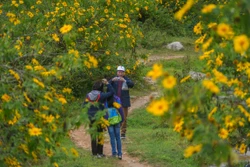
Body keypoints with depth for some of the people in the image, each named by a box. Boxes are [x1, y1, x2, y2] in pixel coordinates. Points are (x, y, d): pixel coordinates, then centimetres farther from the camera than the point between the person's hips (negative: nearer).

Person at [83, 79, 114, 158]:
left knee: (93, 136, 9)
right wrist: (107, 83, -2)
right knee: (100, 135, 5)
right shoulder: (101, 95, -12)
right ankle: (99, 153, 7)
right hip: (99, 118, -3)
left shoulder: (88, 96, 0)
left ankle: (94, 153, 12)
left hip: (91, 118, 3)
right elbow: (112, 92, -7)